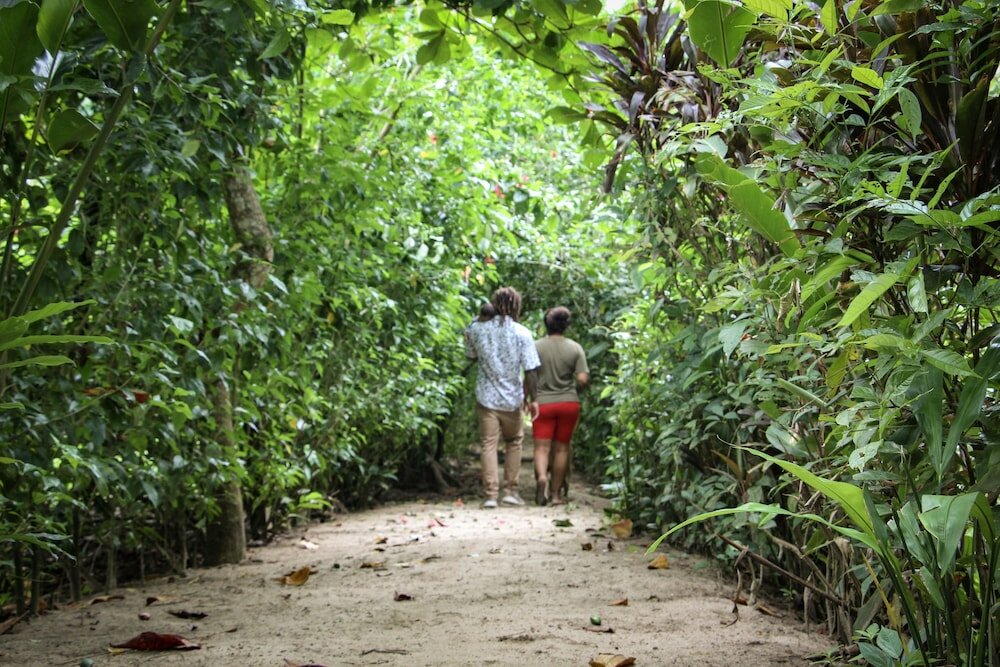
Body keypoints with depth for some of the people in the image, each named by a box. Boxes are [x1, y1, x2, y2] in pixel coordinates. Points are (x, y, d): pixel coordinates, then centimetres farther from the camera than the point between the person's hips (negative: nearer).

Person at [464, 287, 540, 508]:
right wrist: (532, 399, -1)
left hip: (486, 397, 1)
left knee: (489, 444, 5)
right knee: (514, 441, 18)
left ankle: (491, 494, 1)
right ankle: (510, 490, 16)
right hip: (512, 399, -1)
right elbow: (530, 371, -11)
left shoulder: (477, 329, -4)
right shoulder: (522, 333, -9)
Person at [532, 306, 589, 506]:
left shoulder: (536, 347, -6)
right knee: (561, 448, 10)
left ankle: (541, 476, -29)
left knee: (542, 446, 1)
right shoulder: (575, 348, -3)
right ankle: (557, 493, 15)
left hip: (543, 402, -1)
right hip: (568, 402, 1)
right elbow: (582, 379, -10)